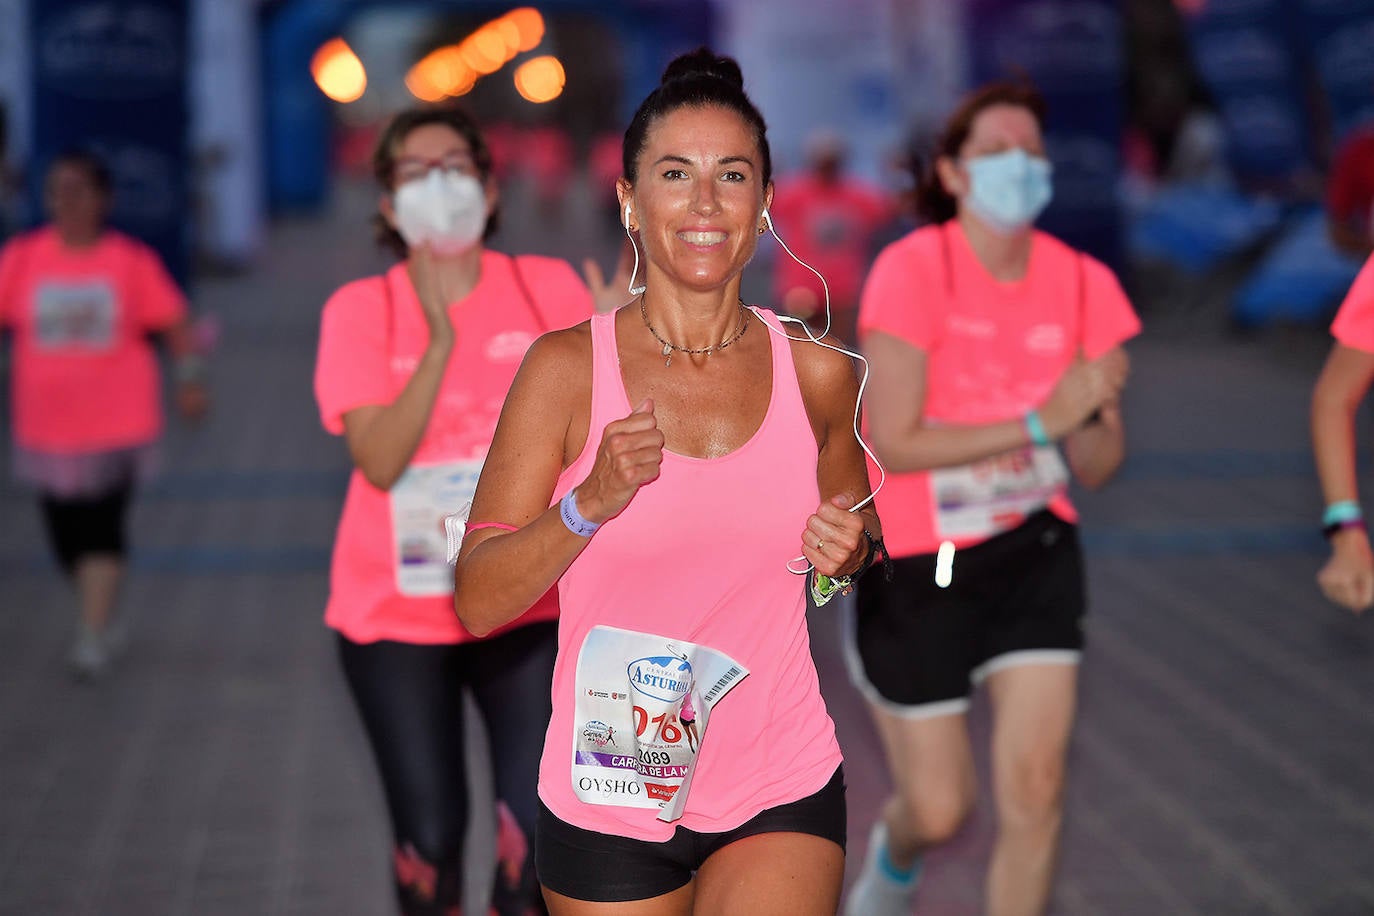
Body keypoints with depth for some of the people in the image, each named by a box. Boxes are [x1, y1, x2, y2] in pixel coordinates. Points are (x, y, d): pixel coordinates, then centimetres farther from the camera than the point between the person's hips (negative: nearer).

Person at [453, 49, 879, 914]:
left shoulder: (818, 373, 1)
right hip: (609, 802, -1)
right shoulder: (566, 367, -7)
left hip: (781, 796, 1)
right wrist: (590, 504, -25)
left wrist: (850, 548, -3)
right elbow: (477, 601, -9)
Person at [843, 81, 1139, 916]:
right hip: (916, 565, -3)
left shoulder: (1081, 282, -4)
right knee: (941, 810, 6)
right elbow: (894, 443, -21)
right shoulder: (914, 268, -16)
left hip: (1034, 555, 3)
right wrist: (1040, 422, -25)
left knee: (1036, 786, -9)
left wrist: (1091, 425, -23)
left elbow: (1098, 465, 0)